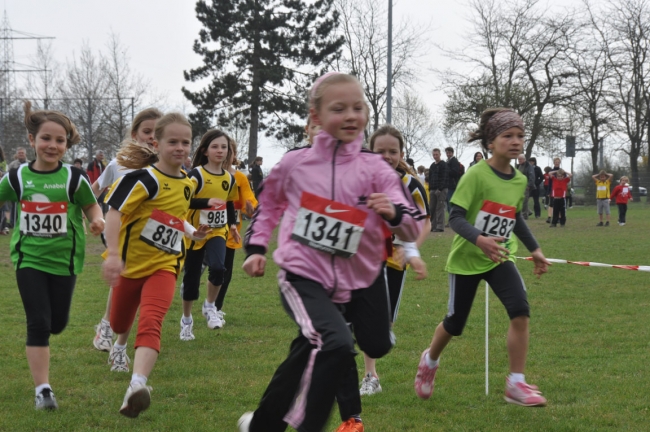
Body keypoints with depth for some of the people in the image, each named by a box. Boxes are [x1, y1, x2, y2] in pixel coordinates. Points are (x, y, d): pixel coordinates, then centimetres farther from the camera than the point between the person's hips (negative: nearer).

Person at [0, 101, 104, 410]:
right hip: (29, 258, -1)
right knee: (38, 322, -9)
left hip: (63, 258, 1)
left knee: (57, 323, 8)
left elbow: (92, 206, 5)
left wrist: (97, 220, -15)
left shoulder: (73, 178, -7)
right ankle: (42, 389, -3)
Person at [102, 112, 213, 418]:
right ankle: (120, 344, 58)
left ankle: (137, 386, -39)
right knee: (120, 322, 19)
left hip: (164, 266, 2)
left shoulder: (187, 183, 5)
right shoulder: (145, 179, -17)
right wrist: (113, 254, -39)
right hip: (130, 264, -2)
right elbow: (114, 212, -29)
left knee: (151, 323, -22)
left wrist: (192, 233, 12)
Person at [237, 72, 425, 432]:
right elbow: (268, 204, 19)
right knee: (336, 345, -27)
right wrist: (256, 248, 8)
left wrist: (394, 213, -32)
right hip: (304, 276, -3)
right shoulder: (295, 163, -2)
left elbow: (413, 230, -10)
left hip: (358, 281, 3)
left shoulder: (374, 169, -4)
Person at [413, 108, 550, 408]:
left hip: (500, 259, 4)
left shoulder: (520, 181, 0)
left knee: (520, 310, -19)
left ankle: (516, 384, -12)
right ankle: (430, 361, 43)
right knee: (455, 323, 10)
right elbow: (455, 217, -23)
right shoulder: (476, 175, -18)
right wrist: (479, 239, -39)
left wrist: (534, 249, 15)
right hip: (466, 258, -4)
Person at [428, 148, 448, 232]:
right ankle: (433, 226, 11)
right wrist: (430, 189, 10)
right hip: (433, 190, 7)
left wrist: (440, 189, -18)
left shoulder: (443, 165, -4)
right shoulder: (432, 166, 18)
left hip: (441, 190, -7)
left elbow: (445, 178, -12)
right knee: (432, 208, 6)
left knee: (440, 208, -8)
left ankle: (440, 226, -6)